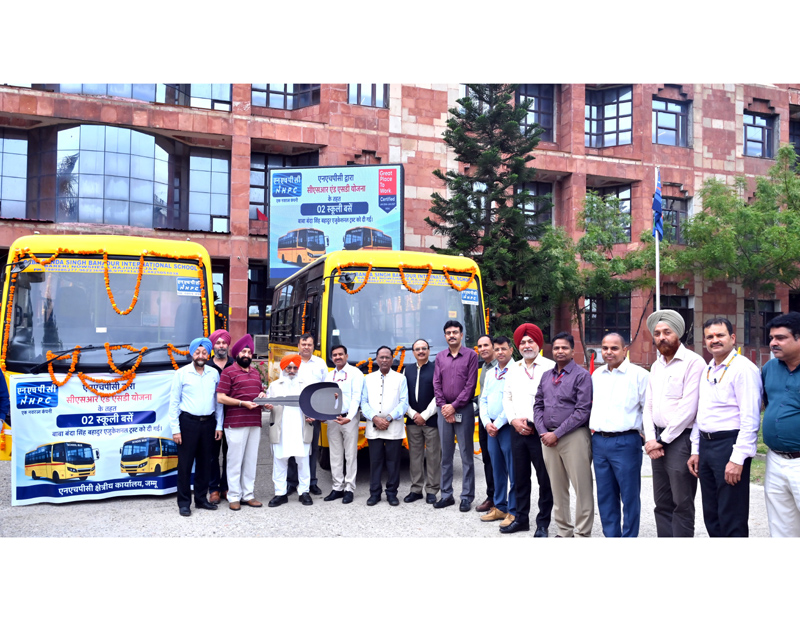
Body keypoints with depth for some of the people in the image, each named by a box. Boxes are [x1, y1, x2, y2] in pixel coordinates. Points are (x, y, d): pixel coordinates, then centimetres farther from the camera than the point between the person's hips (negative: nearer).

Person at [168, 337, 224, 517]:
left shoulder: (214, 373, 7)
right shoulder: (182, 373, -2)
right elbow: (174, 402, -3)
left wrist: (219, 425, 6)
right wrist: (175, 429, -8)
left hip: (208, 422, 4)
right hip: (188, 421, -3)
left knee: (204, 463, 11)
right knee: (185, 463, 1)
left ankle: (201, 498, 23)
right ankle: (184, 502, 10)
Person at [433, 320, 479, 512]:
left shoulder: (471, 355, -2)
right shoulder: (440, 357, 10)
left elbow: (471, 385, -8)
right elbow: (437, 384, 7)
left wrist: (454, 406, -11)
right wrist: (443, 406, -6)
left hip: (463, 410, -4)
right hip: (444, 410, 4)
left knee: (466, 455, 1)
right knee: (446, 455, 9)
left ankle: (467, 497, 8)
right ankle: (446, 495, 17)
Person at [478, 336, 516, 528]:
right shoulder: (490, 373, 15)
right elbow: (483, 400, 16)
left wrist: (498, 424, -12)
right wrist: (487, 423, 1)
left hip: (507, 426, -7)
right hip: (491, 427, 7)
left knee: (513, 471, -2)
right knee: (497, 469, 13)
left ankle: (513, 511, 5)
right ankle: (499, 507, 22)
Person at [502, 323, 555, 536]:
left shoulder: (550, 367, -6)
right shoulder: (513, 369, 14)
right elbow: (507, 398, 16)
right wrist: (514, 420, -1)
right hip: (517, 431, 6)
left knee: (545, 480, 2)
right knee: (520, 477, 13)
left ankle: (543, 523, 13)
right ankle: (521, 519, 25)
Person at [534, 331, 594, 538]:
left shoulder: (581, 375, -5)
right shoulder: (546, 376, 14)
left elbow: (583, 411, -11)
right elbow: (538, 405, 14)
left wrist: (557, 434, -13)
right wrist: (543, 432, -1)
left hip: (574, 436, -6)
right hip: (548, 438, 6)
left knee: (582, 488, -2)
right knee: (557, 489, 12)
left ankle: (582, 534, 7)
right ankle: (564, 531, 23)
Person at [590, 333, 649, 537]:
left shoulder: (639, 374, -5)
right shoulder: (596, 375, 12)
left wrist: (645, 436, -4)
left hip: (626, 441, -6)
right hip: (599, 441, 6)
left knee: (630, 495, 1)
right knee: (605, 496, 12)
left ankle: (629, 537, 12)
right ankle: (611, 536, 23)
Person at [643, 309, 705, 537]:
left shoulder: (693, 362, -10)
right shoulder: (656, 366, 15)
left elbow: (688, 409, -16)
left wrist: (663, 439, -10)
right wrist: (650, 438, 1)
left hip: (680, 439, -7)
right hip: (658, 441, 8)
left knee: (682, 505, -1)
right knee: (662, 503, 12)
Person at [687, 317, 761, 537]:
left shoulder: (743, 368, -11)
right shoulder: (707, 371, 15)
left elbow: (750, 418, -17)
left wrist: (738, 459, -21)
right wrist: (696, 450, 17)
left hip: (729, 445, -8)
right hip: (706, 445, 8)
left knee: (732, 519, -2)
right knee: (711, 516, 14)